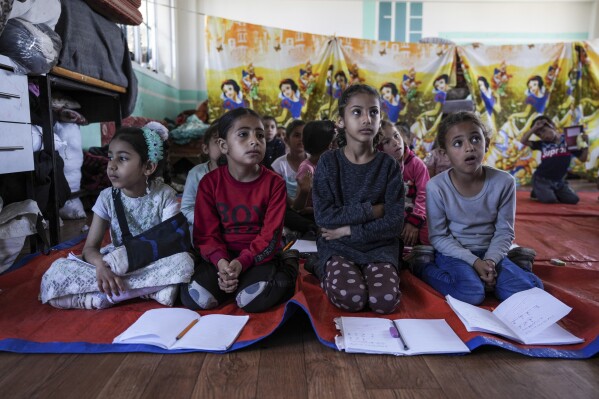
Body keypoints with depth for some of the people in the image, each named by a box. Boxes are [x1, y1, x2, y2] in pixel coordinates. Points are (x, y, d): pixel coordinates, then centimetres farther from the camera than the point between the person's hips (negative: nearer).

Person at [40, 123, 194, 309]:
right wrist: (101, 265, -30)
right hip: (116, 264, 3)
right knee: (57, 271, -21)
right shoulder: (107, 197, -3)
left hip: (153, 264, -3)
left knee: (183, 261, -35)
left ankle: (114, 291, -22)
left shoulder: (164, 195, -9)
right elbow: (90, 247, -6)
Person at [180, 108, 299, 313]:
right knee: (194, 298, -21)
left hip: (259, 256, -1)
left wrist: (242, 262, -23)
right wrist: (220, 261, -22)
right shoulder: (209, 182, -3)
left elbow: (270, 235, -10)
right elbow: (206, 232, -4)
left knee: (253, 300, -28)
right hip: (222, 256, 2)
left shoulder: (274, 183, -7)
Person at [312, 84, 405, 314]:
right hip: (338, 246, -1)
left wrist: (348, 230, -14)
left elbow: (394, 223, -9)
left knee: (386, 300, -25)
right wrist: (371, 210, -14)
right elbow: (324, 217, -13)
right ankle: (326, 273, 3)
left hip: (379, 247, 2)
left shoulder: (389, 166, -1)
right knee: (350, 298, -28)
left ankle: (370, 274, 6)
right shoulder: (329, 162, -4)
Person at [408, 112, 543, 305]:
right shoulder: (436, 187, -18)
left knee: (531, 289, -15)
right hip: (454, 252, -3)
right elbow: (438, 236, -11)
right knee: (472, 293, -28)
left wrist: (490, 260, -19)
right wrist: (474, 261, -20)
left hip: (489, 252, 3)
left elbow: (504, 231, -2)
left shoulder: (504, 182, -11)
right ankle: (423, 264, -5)